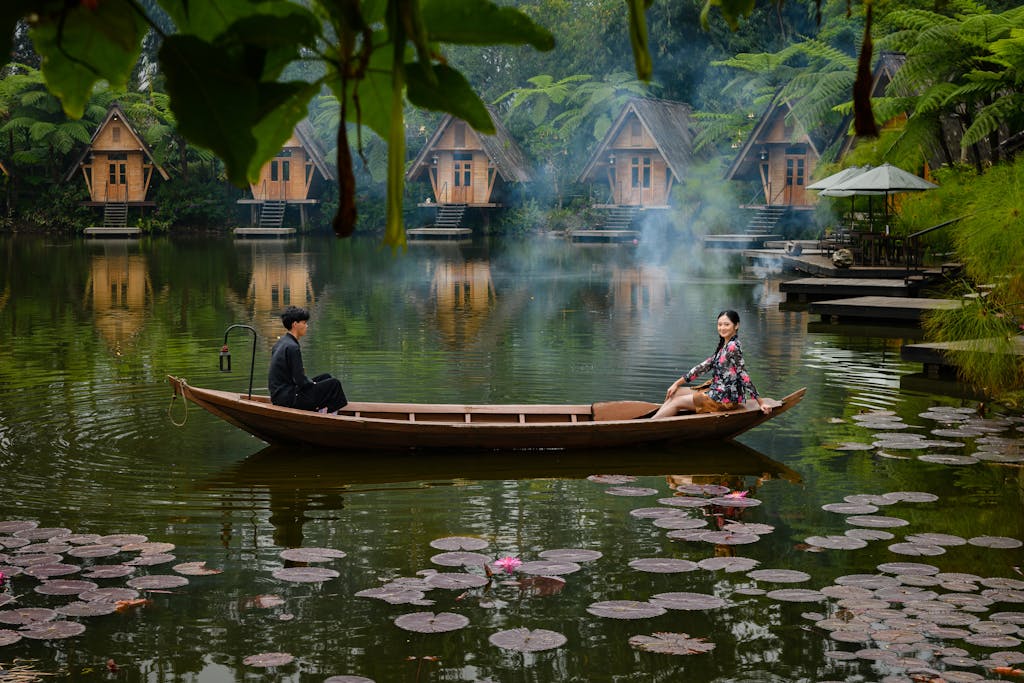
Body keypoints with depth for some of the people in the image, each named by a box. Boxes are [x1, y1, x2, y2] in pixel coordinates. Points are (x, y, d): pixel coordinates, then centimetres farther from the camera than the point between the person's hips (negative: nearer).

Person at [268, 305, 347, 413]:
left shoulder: (282, 342, 10)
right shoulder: (292, 347, -20)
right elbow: (301, 381, -19)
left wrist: (311, 382, 12)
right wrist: (313, 384, 0)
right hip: (288, 399, -10)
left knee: (326, 377, 18)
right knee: (334, 384, -5)